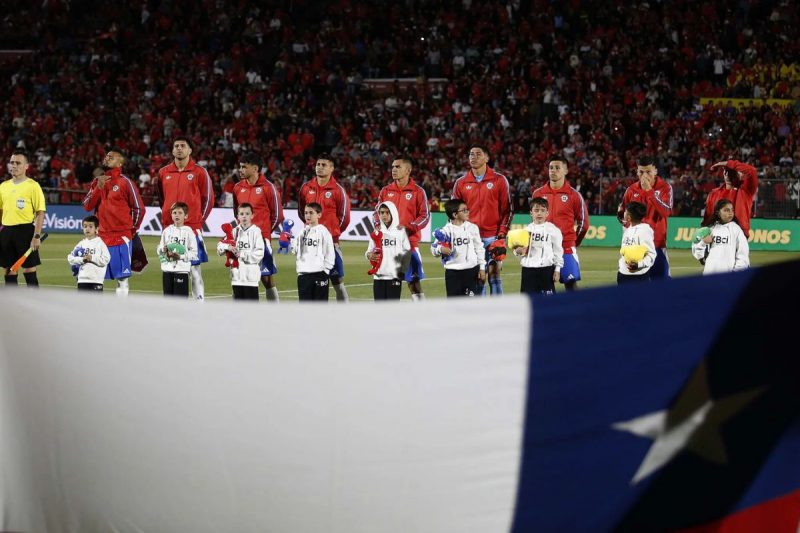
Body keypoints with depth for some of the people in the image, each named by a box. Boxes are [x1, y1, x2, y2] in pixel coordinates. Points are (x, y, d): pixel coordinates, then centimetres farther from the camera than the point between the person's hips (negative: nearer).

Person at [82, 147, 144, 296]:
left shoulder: (125, 183, -5)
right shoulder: (97, 181, 12)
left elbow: (139, 208, -2)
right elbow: (87, 206, 5)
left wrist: (131, 230, 4)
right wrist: (98, 187, -7)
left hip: (120, 238, -5)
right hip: (100, 237, 5)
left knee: (121, 277, -4)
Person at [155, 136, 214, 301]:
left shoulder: (199, 172, 0)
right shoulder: (163, 173, 11)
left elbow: (208, 199, 4)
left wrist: (199, 220, 2)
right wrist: (167, 218, 13)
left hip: (192, 227, -4)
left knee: (195, 270, -4)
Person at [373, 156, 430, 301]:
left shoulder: (417, 191, -1)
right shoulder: (386, 191, 12)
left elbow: (425, 216, -4)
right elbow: (377, 212, 16)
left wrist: (407, 227, -18)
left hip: (410, 242, -4)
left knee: (414, 281, -4)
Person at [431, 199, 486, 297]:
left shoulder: (472, 228, 2)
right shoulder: (446, 230, -6)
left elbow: (479, 248, 8)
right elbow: (434, 247, -4)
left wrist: (482, 268, 6)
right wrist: (441, 250, -28)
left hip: (471, 270, 2)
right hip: (453, 271, -2)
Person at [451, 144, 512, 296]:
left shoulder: (499, 180, 2)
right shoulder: (461, 183, 9)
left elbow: (507, 210, 1)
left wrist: (502, 235, -7)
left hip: (493, 237, -2)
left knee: (494, 274, -5)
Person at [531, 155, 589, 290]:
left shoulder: (574, 195, -1)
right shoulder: (538, 193, 7)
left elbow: (583, 223, 5)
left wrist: (574, 243, 8)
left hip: (566, 248, -3)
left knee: (571, 282, -4)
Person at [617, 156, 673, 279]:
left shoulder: (665, 187, -4)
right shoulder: (632, 190, 7)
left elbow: (666, 212, -20)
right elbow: (621, 213, 19)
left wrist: (649, 190, -20)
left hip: (657, 243, -4)